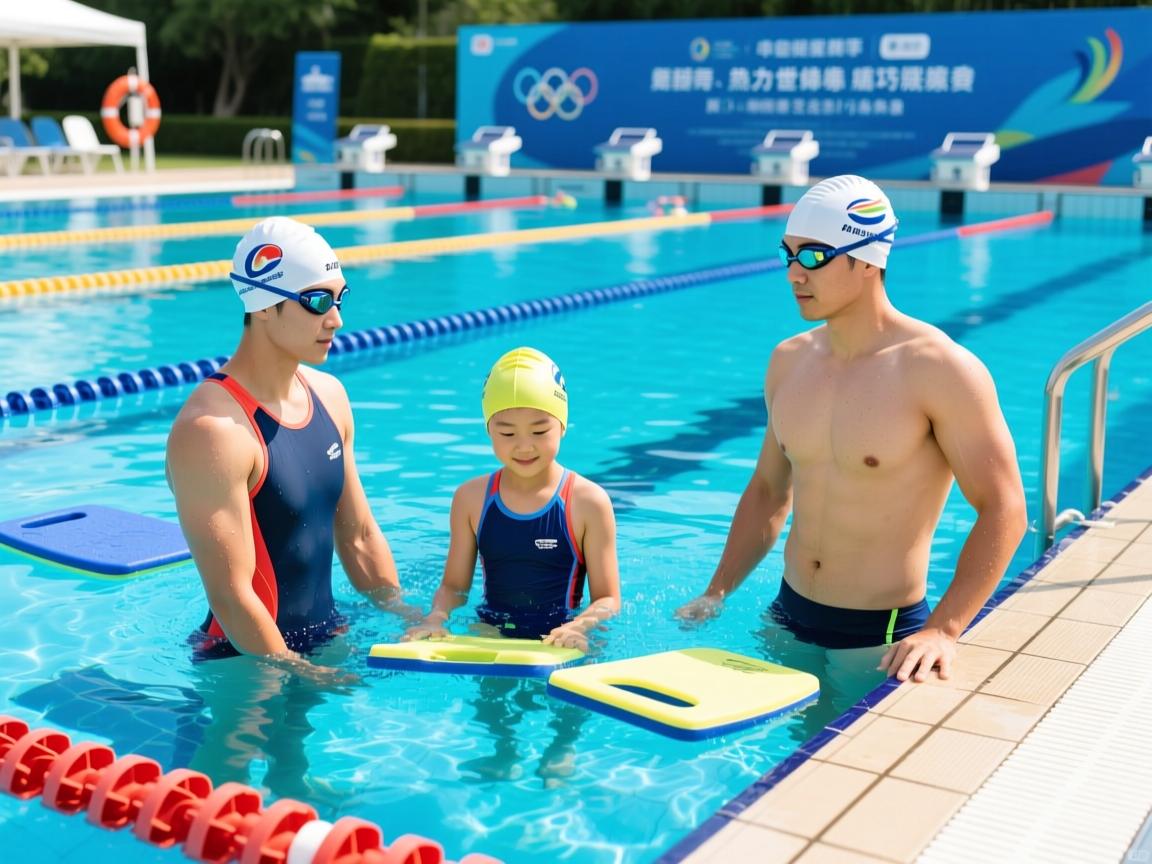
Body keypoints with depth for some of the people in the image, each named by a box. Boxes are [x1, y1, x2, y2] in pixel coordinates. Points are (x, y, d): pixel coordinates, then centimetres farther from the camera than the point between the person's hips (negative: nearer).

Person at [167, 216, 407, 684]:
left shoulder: (328, 394, 5)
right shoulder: (213, 429, -22)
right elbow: (231, 597, -21)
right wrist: (302, 674, -16)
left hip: (328, 640, 7)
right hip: (250, 666, -7)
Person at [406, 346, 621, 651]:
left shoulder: (589, 502, -4)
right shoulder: (471, 498, 6)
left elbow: (608, 599, -2)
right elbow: (453, 586, 10)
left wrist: (579, 627, -23)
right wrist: (436, 618, -11)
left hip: (558, 643, 0)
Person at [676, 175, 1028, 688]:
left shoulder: (939, 370, -17)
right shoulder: (789, 361, 3)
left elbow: (1003, 510, -17)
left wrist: (943, 631, -26)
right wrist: (716, 595, 9)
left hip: (881, 638, -6)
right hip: (786, 619, 6)